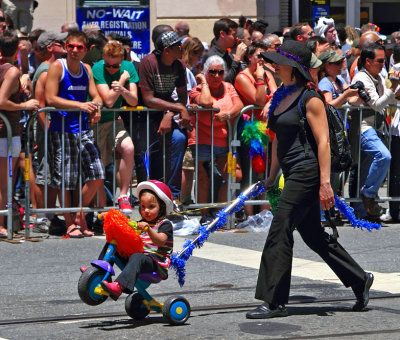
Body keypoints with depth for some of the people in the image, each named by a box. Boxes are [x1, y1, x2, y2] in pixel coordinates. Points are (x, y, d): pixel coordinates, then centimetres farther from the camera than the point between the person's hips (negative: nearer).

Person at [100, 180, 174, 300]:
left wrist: (148, 229, -38)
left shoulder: (165, 224, -1)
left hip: (157, 262, -8)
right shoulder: (141, 223, 23)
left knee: (137, 258, -40)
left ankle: (118, 287, -58)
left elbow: (160, 241, -20)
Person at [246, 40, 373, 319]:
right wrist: (272, 177, 22)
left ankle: (274, 302, -3)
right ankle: (360, 280, 28)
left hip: (307, 172, -9)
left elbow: (323, 142, -16)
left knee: (279, 233, -9)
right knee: (314, 236, 15)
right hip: (293, 174, 9)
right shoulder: (281, 97, 14)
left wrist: (325, 183, -21)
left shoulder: (310, 99, -12)